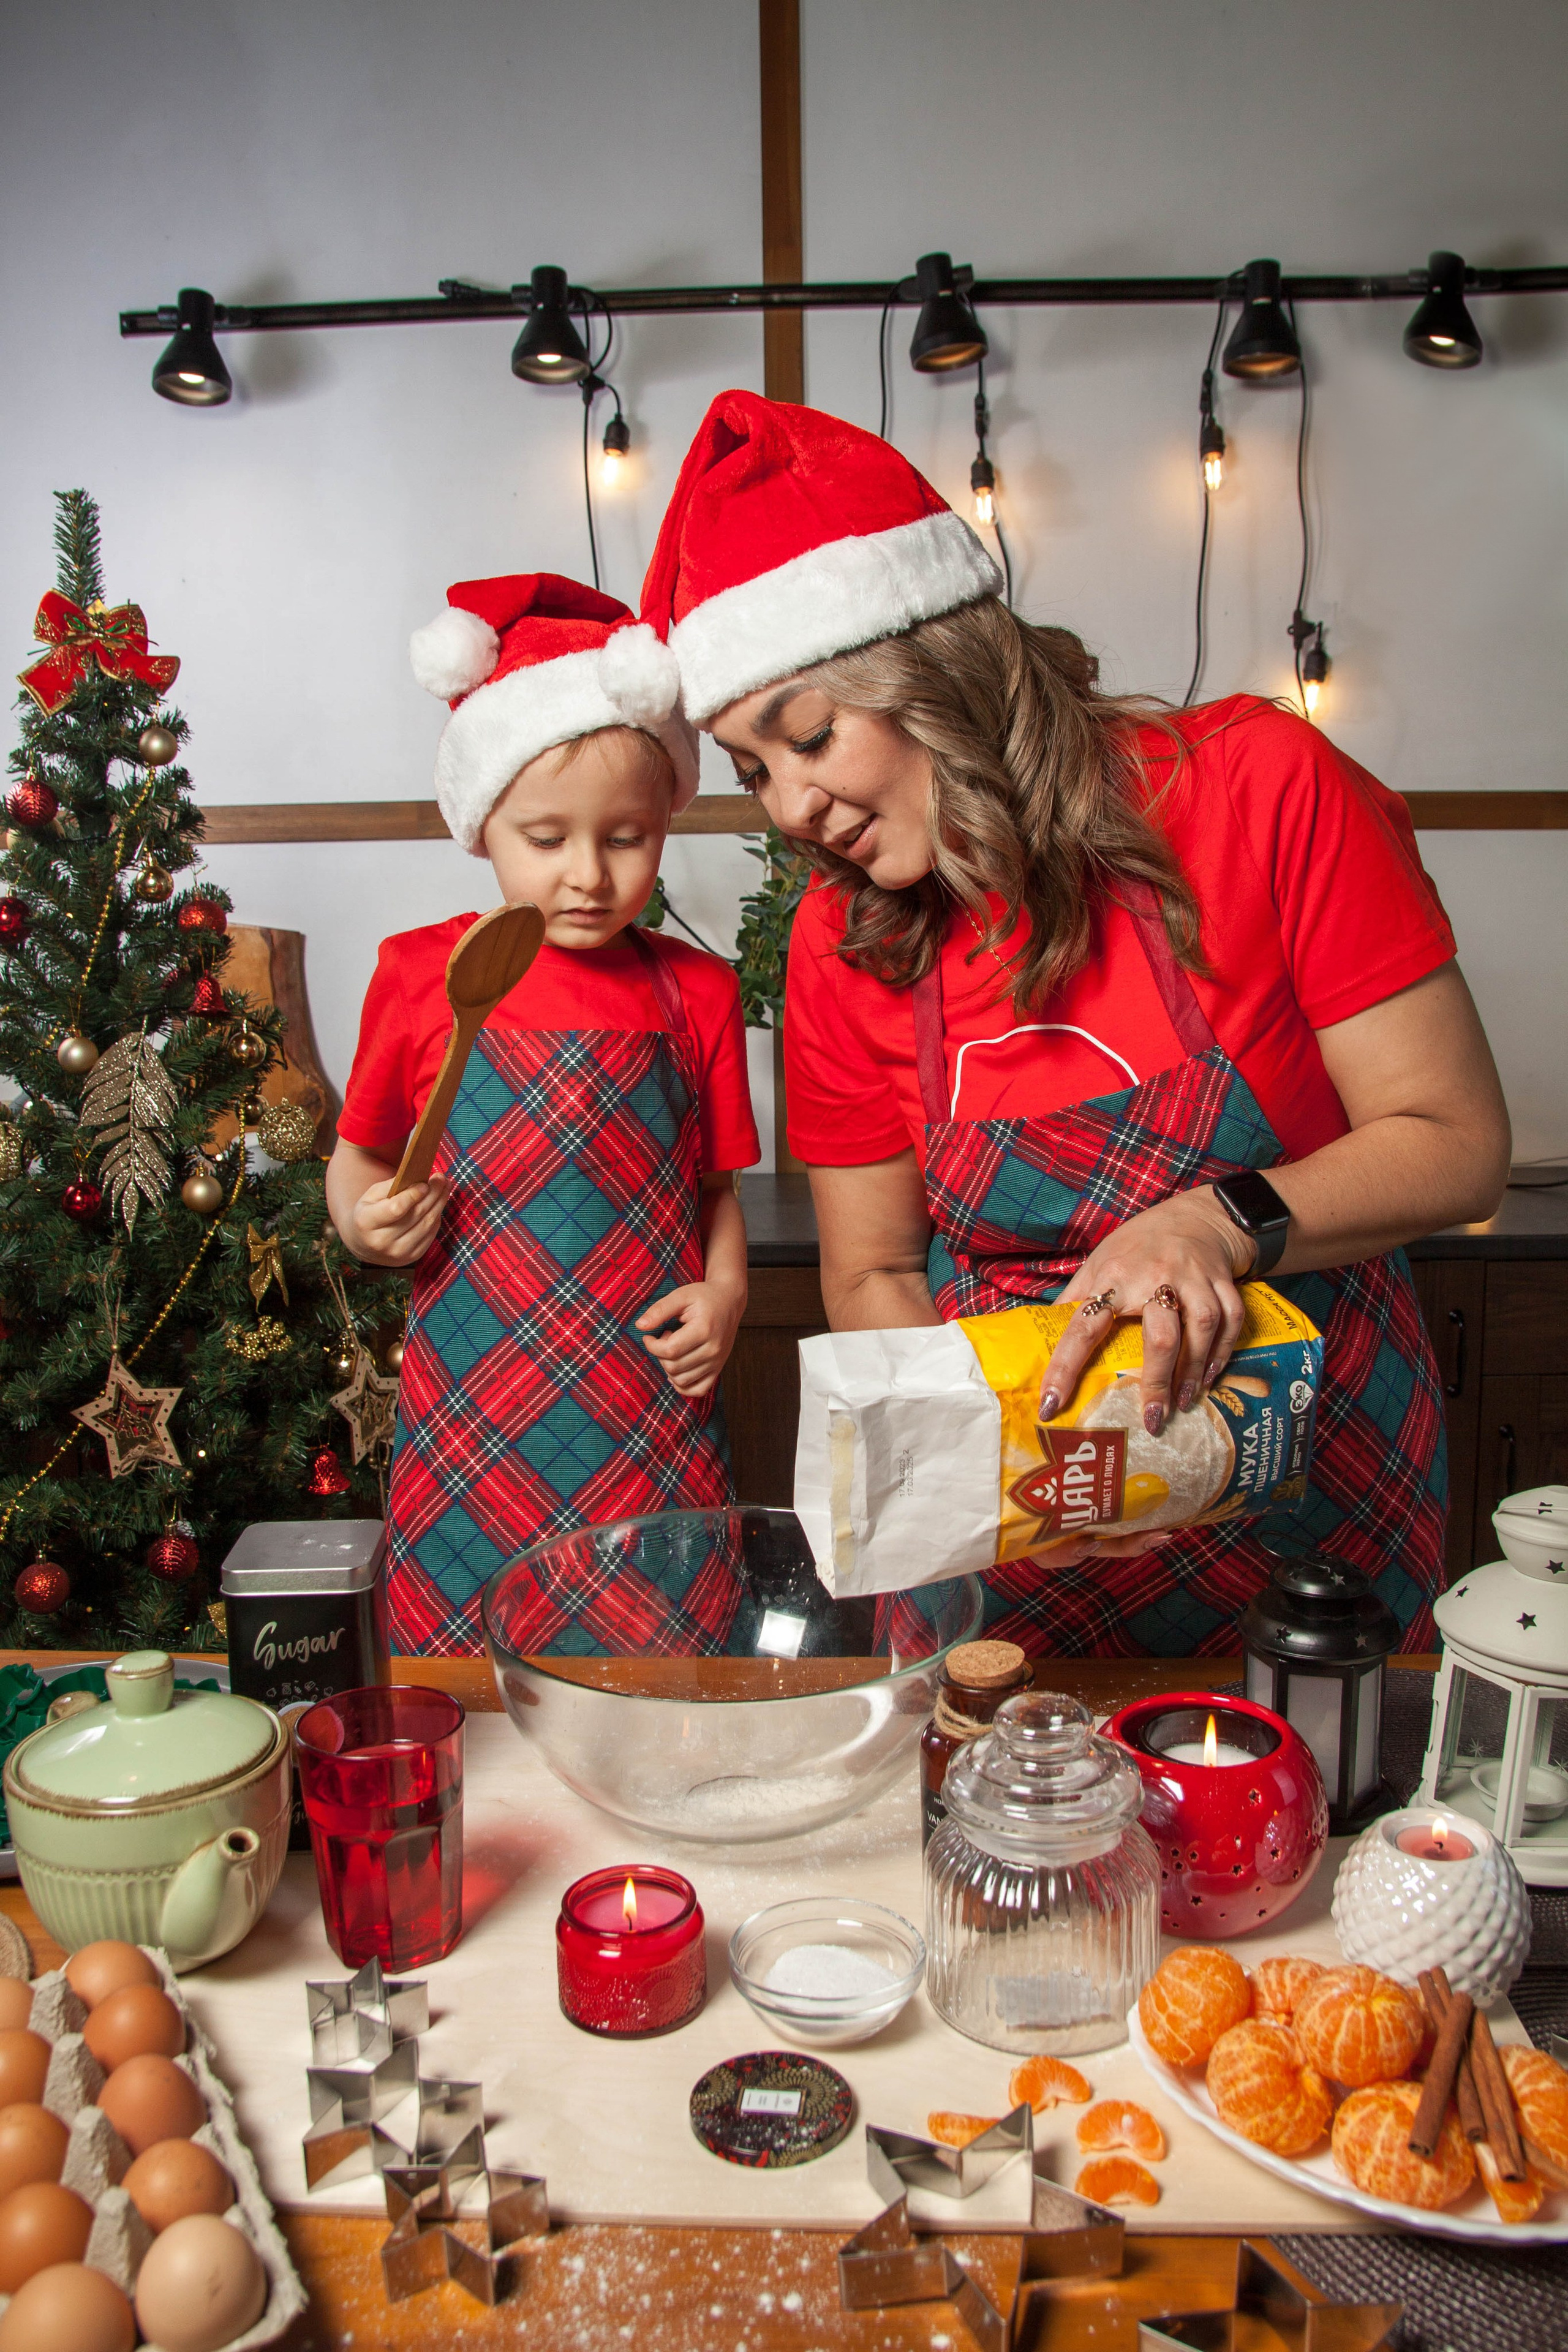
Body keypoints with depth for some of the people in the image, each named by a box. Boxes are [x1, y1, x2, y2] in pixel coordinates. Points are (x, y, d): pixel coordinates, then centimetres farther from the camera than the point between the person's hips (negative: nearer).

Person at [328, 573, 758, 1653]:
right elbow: (357, 1160, 11)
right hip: (471, 1428, 0)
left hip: (651, 1426, 1)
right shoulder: (423, 974, 1)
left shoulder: (694, 991, 4)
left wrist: (726, 1289, -5)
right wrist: (368, 1220, -9)